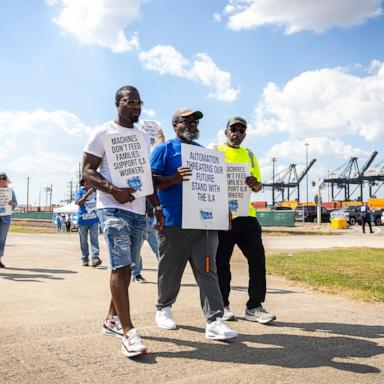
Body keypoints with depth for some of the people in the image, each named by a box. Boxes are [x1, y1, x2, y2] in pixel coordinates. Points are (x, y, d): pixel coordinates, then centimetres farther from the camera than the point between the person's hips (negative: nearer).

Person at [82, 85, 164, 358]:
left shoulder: (144, 137, 17)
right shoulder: (103, 133, -1)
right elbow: (87, 171, -7)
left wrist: (157, 207, 12)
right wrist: (114, 190, -22)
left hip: (139, 211, 7)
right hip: (113, 208, -7)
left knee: (126, 267, 11)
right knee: (120, 266, -13)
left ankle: (112, 320, 24)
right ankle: (128, 331, -13)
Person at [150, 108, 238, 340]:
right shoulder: (165, 149, 4)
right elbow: (152, 181, -5)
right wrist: (175, 178, -22)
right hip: (174, 222, -4)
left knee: (208, 270, -2)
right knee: (171, 269, 8)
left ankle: (215, 321, -4)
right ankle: (163, 309, 29)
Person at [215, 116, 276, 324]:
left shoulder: (249, 155, 19)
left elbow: (258, 186, 19)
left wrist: (254, 183, -3)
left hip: (246, 214, 4)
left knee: (257, 258, 0)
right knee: (221, 262, 3)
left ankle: (254, 307, 8)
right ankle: (222, 305, 17)